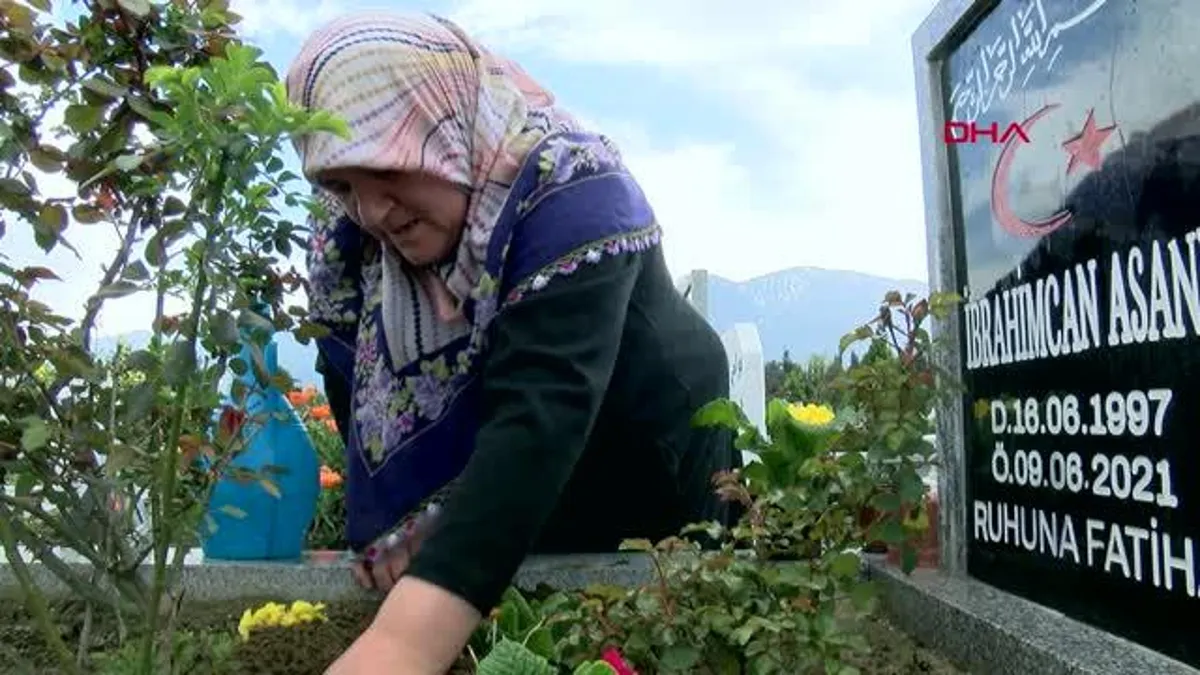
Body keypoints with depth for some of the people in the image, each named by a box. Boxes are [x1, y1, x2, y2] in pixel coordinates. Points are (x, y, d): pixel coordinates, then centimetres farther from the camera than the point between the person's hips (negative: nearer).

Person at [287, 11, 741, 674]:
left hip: (652, 505, -3)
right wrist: (407, 521, -18)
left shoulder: (569, 191, -31)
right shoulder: (345, 243, -12)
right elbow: (362, 404, -3)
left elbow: (538, 416, -44)